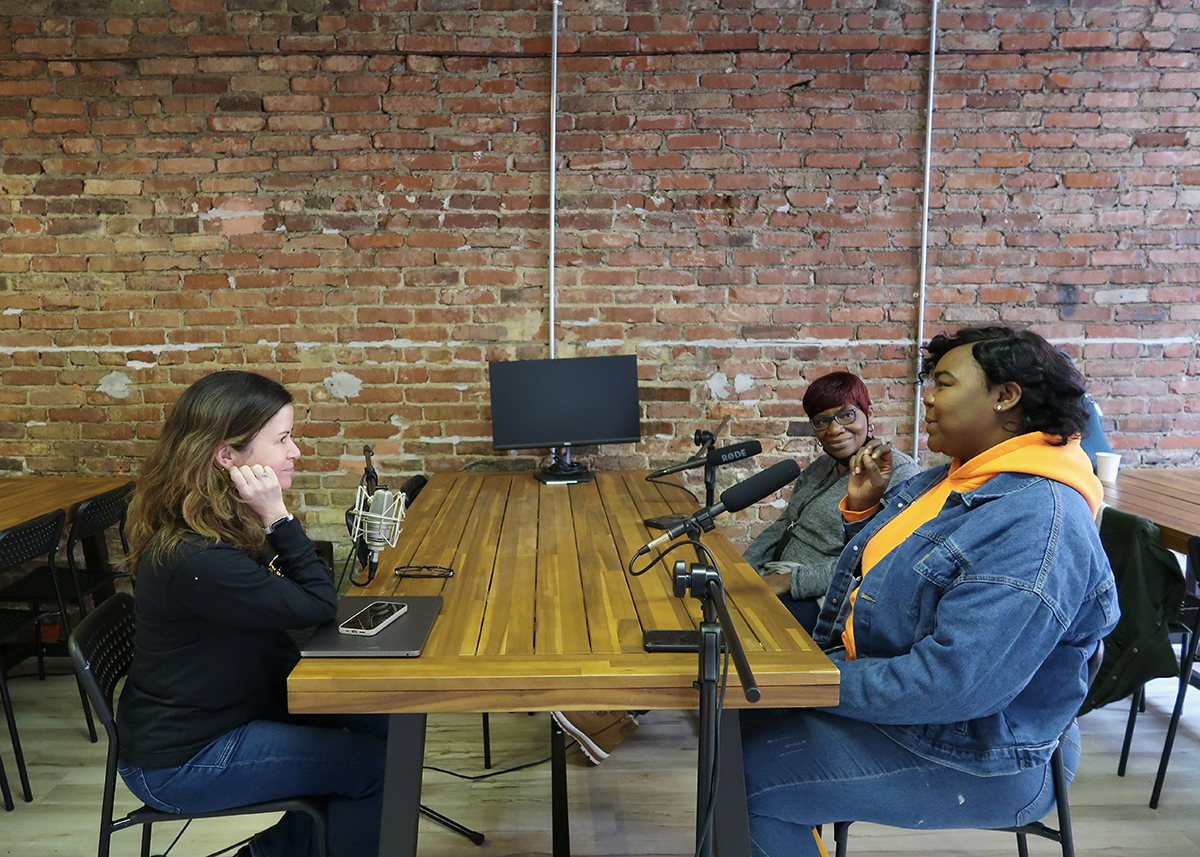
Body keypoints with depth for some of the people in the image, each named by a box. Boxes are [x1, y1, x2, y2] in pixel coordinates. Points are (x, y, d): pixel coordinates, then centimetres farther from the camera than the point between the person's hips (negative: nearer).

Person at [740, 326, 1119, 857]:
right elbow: (880, 574, 19)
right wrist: (863, 508, 1)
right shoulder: (957, 479, 7)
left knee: (749, 775, -14)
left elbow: (952, 683, -32)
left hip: (968, 762, -9)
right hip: (885, 690, 9)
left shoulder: (1037, 521, -27)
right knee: (739, 723, 5)